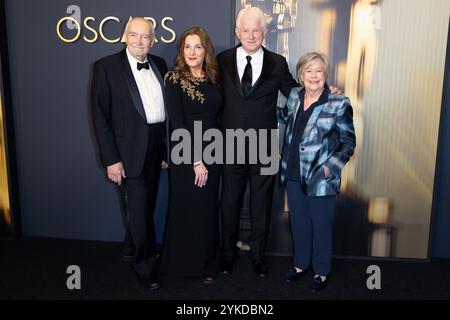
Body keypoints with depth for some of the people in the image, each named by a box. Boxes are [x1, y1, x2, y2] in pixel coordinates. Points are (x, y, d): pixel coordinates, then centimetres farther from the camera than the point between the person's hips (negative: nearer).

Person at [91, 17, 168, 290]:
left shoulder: (159, 65, 6)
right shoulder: (107, 67, -8)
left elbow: (167, 106, 9)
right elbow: (100, 116, -10)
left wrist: (167, 147, 6)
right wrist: (111, 159, -14)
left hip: (157, 145, 5)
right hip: (130, 148, -5)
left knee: (147, 204, 19)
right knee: (140, 208, 2)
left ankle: (132, 247, 44)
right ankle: (145, 264, 23)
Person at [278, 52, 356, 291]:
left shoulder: (339, 104, -11)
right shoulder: (294, 96, 3)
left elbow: (348, 143, -7)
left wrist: (331, 167, -18)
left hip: (320, 179, -4)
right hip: (294, 175, 5)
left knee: (321, 226, 11)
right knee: (298, 223, 18)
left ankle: (321, 272, 32)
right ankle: (300, 264, 39)